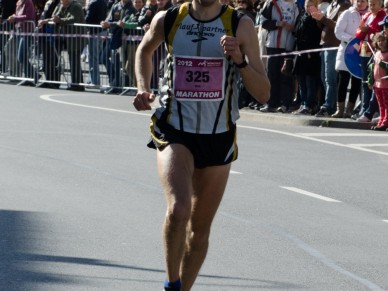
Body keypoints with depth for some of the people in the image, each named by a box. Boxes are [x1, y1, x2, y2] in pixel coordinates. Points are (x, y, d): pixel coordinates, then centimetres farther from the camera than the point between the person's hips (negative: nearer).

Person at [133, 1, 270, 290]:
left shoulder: (240, 26, -6)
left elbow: (263, 94, -7)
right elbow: (145, 50, 22)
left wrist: (240, 60, -22)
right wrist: (144, 89, 6)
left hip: (218, 137, 1)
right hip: (175, 132, -1)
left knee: (200, 228, 11)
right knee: (178, 209, -25)